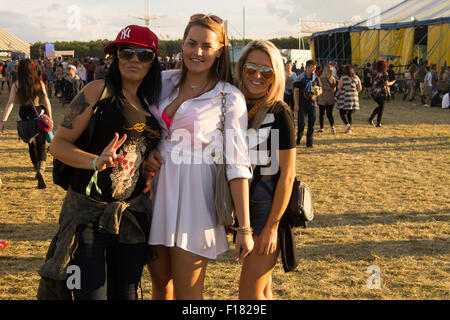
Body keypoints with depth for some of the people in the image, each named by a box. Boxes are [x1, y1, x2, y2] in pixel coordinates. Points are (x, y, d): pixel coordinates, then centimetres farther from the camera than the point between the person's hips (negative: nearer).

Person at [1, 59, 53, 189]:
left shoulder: (16, 85, -3)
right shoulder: (39, 83, -1)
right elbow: (46, 102, -4)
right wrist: (50, 119, 0)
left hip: (24, 116, 1)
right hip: (38, 115, 0)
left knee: (31, 144, 18)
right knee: (41, 145, 4)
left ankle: (38, 170, 29)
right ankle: (41, 169, -20)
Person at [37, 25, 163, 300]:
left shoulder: (151, 102, 12)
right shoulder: (99, 91, -5)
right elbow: (59, 145, -8)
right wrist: (97, 161, -24)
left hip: (133, 214, 5)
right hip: (88, 212, -5)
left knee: (125, 295, 11)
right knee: (91, 294, -7)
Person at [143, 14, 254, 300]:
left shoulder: (230, 99, -7)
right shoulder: (165, 81, 6)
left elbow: (237, 164, -11)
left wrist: (245, 228, -15)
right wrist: (145, 151, -1)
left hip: (194, 198, -5)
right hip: (158, 190, 5)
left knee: (186, 294, 2)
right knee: (160, 286, 16)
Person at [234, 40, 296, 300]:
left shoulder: (279, 113, -13)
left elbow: (287, 175, -15)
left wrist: (272, 226, -16)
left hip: (270, 207, -6)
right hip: (245, 207, 7)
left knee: (250, 291, -3)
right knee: (262, 287, 18)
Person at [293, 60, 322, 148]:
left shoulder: (316, 78, 7)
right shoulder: (300, 78, -3)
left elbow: (320, 89, 16)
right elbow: (296, 91, -3)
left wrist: (318, 92, -9)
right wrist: (296, 104, -9)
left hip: (312, 103, 3)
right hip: (302, 103, -3)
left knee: (311, 124, 3)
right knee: (301, 122, -8)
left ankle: (309, 142, 11)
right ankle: (299, 135, 20)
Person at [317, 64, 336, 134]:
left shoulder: (321, 78, -11)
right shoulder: (333, 79, -4)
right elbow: (334, 89, 4)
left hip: (322, 99, -2)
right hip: (331, 99, 2)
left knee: (321, 114, 11)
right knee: (329, 114, 9)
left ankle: (321, 128, 15)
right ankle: (332, 126, -12)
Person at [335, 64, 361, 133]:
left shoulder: (342, 77, -6)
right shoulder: (356, 77, 6)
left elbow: (339, 87, -8)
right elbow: (360, 88, 5)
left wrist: (338, 92, 13)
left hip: (344, 97, -4)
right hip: (354, 98, 4)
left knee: (342, 113, 6)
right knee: (350, 114, 12)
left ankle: (347, 124, -17)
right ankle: (349, 129, 6)